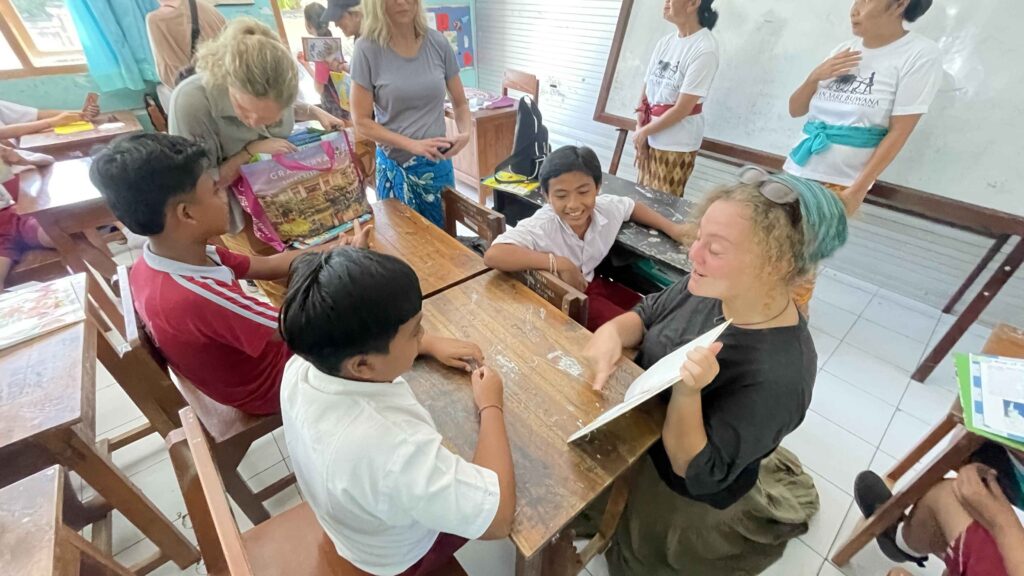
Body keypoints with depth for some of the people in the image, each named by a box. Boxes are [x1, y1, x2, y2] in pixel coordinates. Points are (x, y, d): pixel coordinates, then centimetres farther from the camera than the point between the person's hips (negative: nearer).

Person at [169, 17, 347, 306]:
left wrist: (316, 112, -9)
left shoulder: (276, 89, -18)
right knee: (286, 286, 1)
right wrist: (250, 151, -31)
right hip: (242, 209, -4)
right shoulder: (190, 102, -31)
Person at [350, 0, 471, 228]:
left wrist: (465, 133, -13)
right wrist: (412, 145, -19)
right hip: (394, 167, -2)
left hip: (438, 163, 2)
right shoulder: (368, 49, -7)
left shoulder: (438, 43, -1)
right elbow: (362, 122, -7)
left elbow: (460, 103, 8)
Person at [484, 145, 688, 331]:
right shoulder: (540, 227, -31)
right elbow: (493, 255, -47)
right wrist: (559, 264, -42)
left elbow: (632, 207, 12)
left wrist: (671, 228, 4)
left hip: (592, 283, 6)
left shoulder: (608, 208, -14)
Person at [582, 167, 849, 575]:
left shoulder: (779, 376, -36)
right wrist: (612, 333, -25)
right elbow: (646, 315, -2)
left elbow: (697, 473, -28)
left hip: (683, 497, -5)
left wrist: (686, 391, -45)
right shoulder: (710, 286, -18)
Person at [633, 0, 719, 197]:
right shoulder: (665, 42, 6)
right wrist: (640, 129, -4)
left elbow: (682, 109, -18)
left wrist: (644, 131, -10)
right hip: (648, 138, 6)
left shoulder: (705, 49, -14)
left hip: (676, 145, -6)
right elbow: (646, 89, 8)